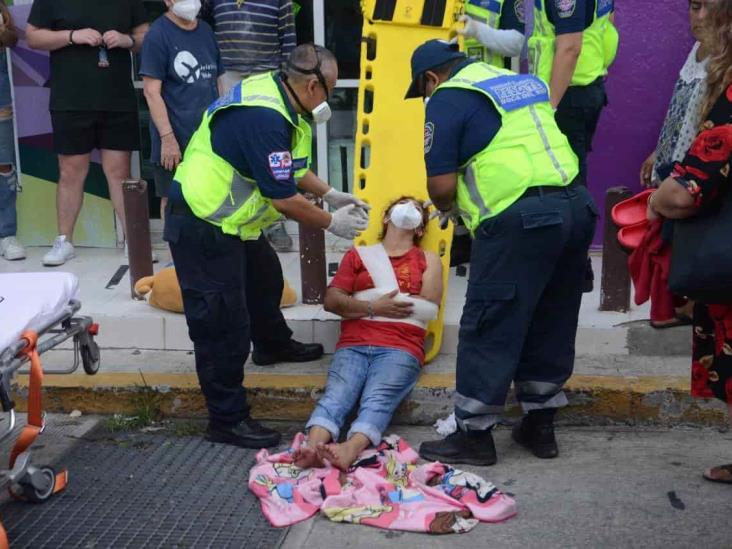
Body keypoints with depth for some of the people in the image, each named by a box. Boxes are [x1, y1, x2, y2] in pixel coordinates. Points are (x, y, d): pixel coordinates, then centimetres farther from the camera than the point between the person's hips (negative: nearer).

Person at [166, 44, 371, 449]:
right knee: (223, 323, -5)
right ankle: (227, 419, 5)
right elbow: (283, 199, -24)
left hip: (228, 218, 11)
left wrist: (331, 195, 14)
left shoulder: (276, 93, 2)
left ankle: (272, 344, 56)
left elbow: (293, 168, 18)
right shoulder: (265, 119, -29)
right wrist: (332, 223, -9)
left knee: (264, 278, 30)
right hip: (202, 225, -11)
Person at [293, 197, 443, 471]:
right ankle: (310, 451, -50)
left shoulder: (427, 260, 24)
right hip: (353, 345, 1)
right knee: (336, 395, -27)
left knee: (377, 400, -30)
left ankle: (350, 452, -55)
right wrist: (374, 307, -3)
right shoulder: (359, 255, 26)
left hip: (400, 348, -1)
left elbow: (429, 307, 6)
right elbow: (331, 300, 12)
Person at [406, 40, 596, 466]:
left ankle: (474, 435, 11)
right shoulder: (524, 82, 22)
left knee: (489, 329, 3)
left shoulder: (448, 99, -1)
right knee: (552, 325, 17)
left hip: (520, 219, -8)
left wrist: (448, 208, 17)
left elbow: (441, 185, -6)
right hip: (577, 206, 8)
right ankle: (540, 425, 29)